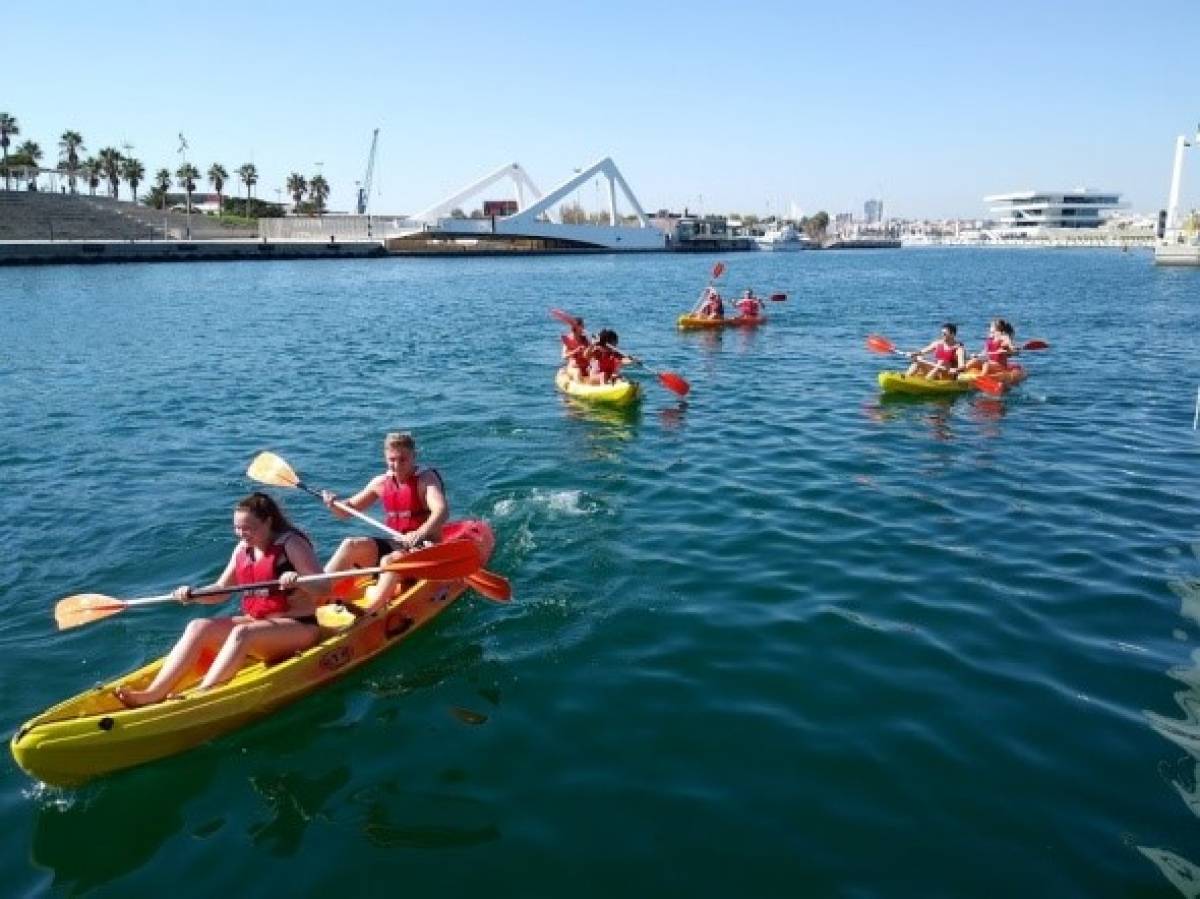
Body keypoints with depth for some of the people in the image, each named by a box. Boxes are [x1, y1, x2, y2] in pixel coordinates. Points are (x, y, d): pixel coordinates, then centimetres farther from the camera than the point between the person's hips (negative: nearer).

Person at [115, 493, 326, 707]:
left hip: (297, 627, -7)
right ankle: (153, 693, -24)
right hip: (255, 621, 7)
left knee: (242, 633, -33)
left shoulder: (292, 544, -10)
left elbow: (323, 590, -17)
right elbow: (220, 591, 14)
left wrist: (298, 581, -36)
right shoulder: (243, 548, 10)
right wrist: (193, 595, -5)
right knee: (199, 627, -12)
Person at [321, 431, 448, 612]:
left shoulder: (426, 479, -10)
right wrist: (333, 503, -8)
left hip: (424, 550, -6)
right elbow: (348, 509, 15)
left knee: (389, 560, -34)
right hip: (393, 544, 6)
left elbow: (442, 511, -29)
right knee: (351, 544, -15)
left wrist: (418, 535, -46)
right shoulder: (381, 482, 7)